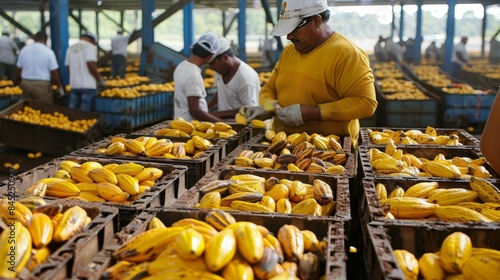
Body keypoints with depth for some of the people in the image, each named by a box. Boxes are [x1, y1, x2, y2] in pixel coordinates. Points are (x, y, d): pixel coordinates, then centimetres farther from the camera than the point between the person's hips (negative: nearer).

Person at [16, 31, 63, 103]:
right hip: (42, 85, -4)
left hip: (25, 83, 4)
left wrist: (20, 84, 24)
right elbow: (54, 73, -8)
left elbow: (19, 70, 11)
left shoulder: (24, 50, 6)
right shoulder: (48, 51, -7)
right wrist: (59, 87, 4)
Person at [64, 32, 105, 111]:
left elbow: (68, 67, 13)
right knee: (84, 111, -3)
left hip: (74, 85, 5)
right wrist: (100, 79, -5)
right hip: (87, 85, -5)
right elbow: (91, 64, -15)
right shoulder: (90, 47, -5)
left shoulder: (71, 48, 13)